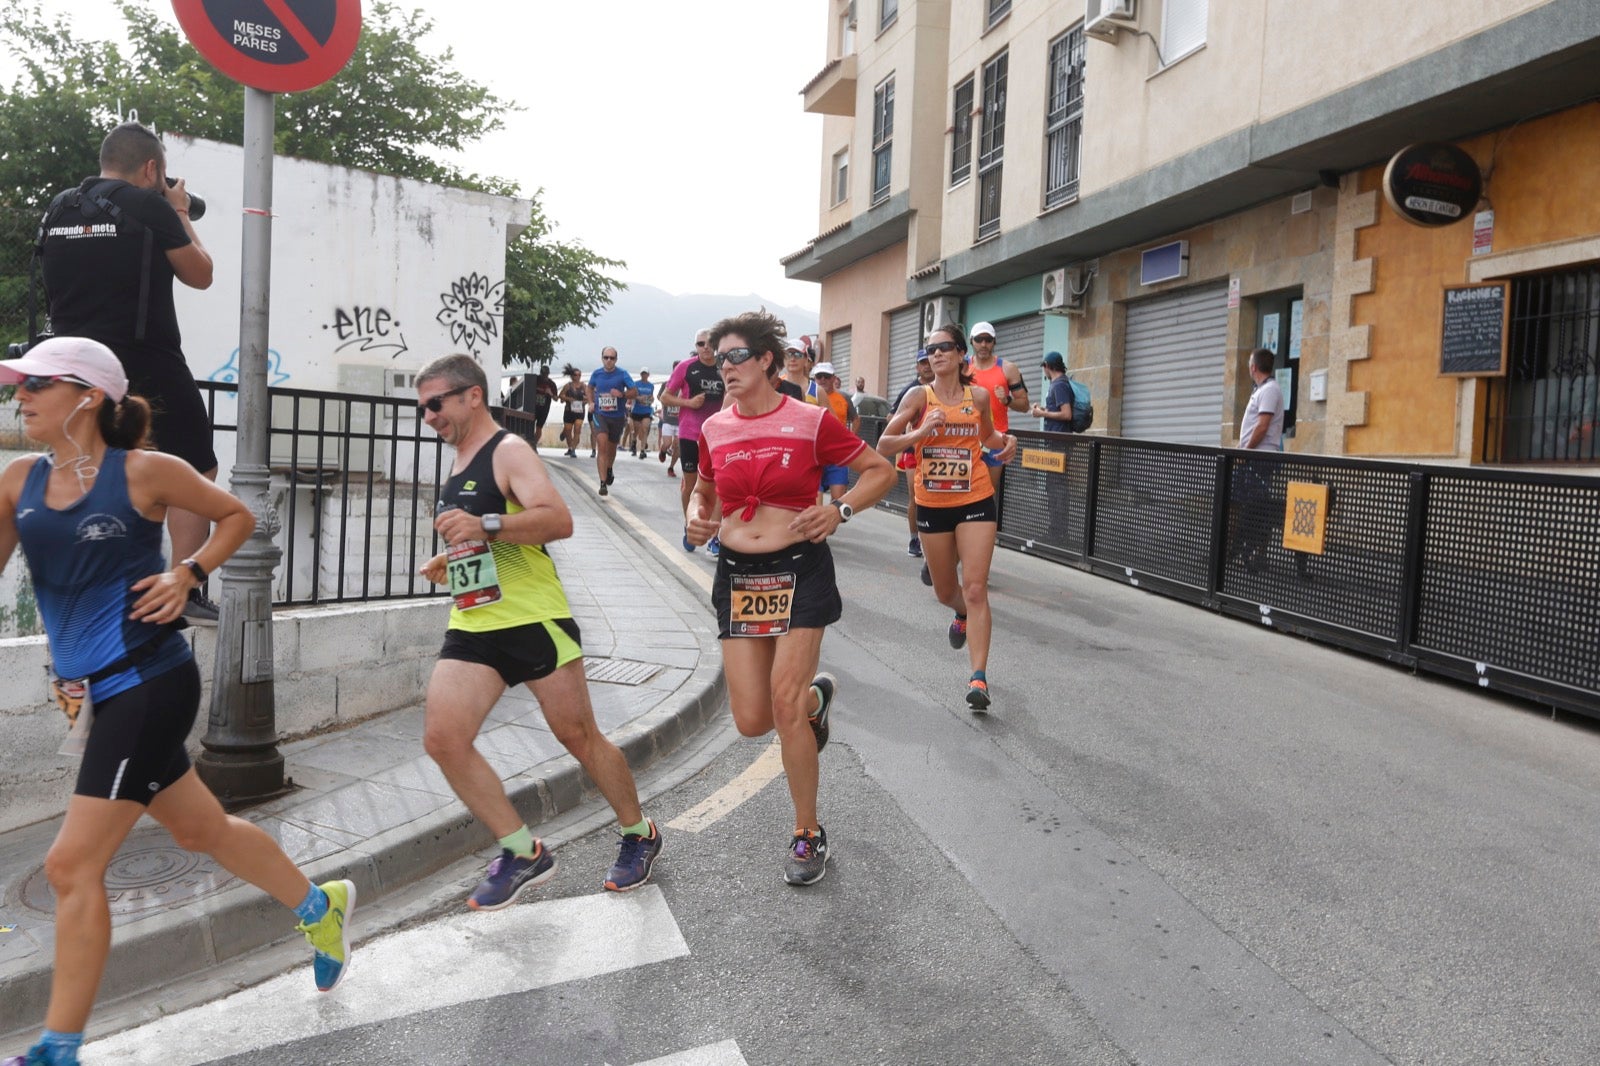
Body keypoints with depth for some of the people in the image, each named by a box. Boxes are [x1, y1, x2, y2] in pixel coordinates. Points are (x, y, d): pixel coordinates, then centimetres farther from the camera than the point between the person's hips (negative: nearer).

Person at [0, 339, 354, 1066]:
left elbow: (236, 516, 4)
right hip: (93, 691, 7)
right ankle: (320, 906, 40)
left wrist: (188, 573, -8)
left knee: (72, 866, -6)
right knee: (201, 828, 19)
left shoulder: (143, 471, -7)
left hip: (148, 683, -7)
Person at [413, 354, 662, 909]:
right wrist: (447, 561, 21)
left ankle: (639, 835, 24)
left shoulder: (509, 451, -7)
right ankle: (523, 853, 5)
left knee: (578, 735, 2)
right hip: (471, 626, 8)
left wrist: (486, 526, -33)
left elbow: (559, 520, -23)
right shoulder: (459, 466, 20)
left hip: (534, 619, -8)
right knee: (441, 739, -7)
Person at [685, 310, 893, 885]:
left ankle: (808, 833, 13)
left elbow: (880, 471, 3)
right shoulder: (714, 430, 6)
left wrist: (840, 510, -14)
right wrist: (698, 516, -1)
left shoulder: (811, 422, -6)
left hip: (800, 569, -4)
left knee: (785, 704, -10)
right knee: (752, 721, 1)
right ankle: (815, 696, 39)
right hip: (737, 574, 4)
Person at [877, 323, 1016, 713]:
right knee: (945, 591, 15)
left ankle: (979, 678, -9)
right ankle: (964, 614, 52)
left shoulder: (979, 396, 2)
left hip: (975, 501, -1)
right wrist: (920, 432, -23)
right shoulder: (919, 396, -4)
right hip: (933, 505, 1)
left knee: (975, 588, -10)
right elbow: (883, 446, -7)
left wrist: (1006, 441, -2)